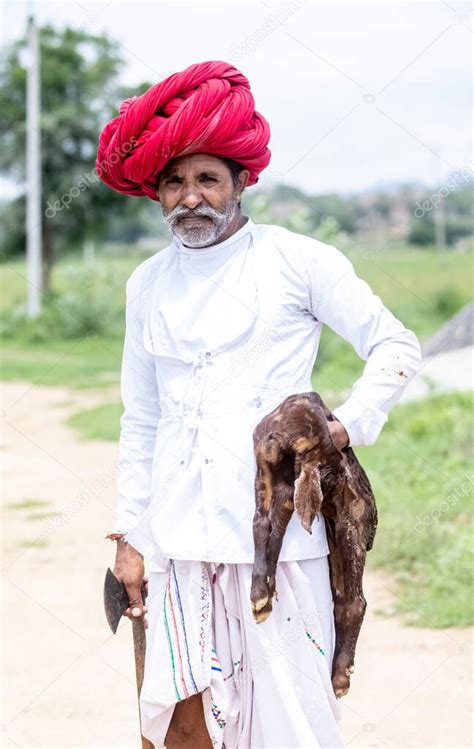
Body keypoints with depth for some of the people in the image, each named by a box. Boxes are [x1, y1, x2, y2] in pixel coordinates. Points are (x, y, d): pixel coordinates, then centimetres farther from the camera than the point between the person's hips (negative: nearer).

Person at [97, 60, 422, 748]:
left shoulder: (297, 261, 2)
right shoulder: (148, 284, 14)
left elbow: (397, 345, 4)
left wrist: (349, 426, -10)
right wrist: (130, 535, 14)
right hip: (179, 534, 3)